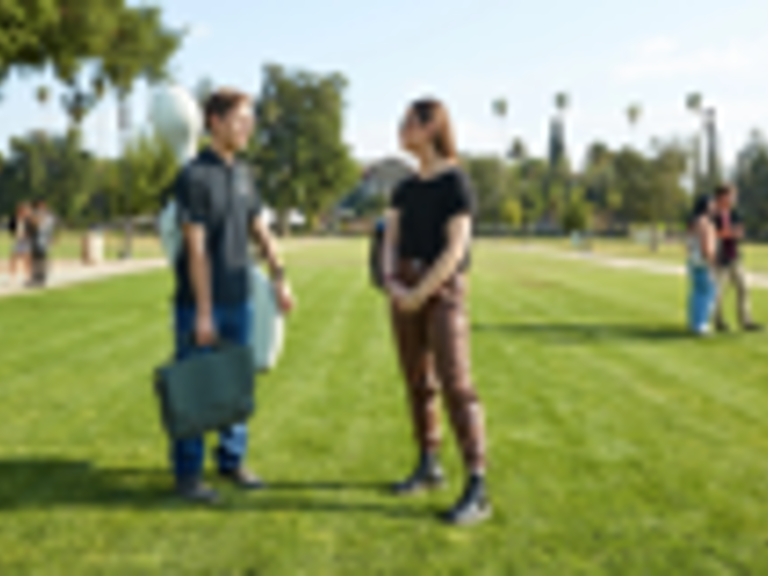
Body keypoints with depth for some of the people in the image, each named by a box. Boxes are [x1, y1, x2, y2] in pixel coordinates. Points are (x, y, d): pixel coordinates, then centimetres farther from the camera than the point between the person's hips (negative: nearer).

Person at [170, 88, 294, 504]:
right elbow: (196, 248, -17)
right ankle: (187, 474, 12)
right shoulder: (194, 176, -14)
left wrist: (280, 279, 0)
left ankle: (231, 460, 26)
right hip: (200, 302, -7)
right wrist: (203, 312, -18)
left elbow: (260, 231, 12)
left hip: (238, 300, 7)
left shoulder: (241, 174, 10)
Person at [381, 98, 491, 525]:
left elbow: (456, 249, -16)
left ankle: (478, 491, -13)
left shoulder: (456, 183, -9)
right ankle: (429, 467, 28)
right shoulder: (405, 190, 12)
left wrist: (420, 294, -18)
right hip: (406, 292, 7)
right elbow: (390, 244, 7)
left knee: (456, 385, -13)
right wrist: (392, 284, -12)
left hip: (443, 290, -7)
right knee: (418, 381, 13)